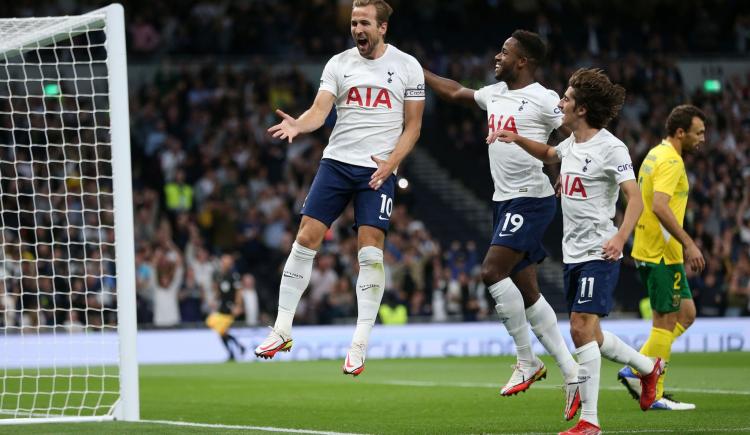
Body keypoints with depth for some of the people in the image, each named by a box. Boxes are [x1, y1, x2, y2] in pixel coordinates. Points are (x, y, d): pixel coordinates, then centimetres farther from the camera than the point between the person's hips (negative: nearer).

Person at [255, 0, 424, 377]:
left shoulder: (407, 67, 1)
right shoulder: (339, 64, 5)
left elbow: (412, 126, 3)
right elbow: (320, 110, -6)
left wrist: (391, 162, -12)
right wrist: (297, 125, -28)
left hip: (379, 170, -2)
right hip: (336, 162, 2)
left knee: (370, 250, -11)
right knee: (306, 238, -4)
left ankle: (360, 345, -6)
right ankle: (282, 330, 4)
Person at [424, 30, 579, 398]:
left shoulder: (543, 100, -12)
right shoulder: (495, 94, 13)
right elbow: (455, 92, 30)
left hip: (531, 199, -9)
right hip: (505, 201, 9)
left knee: (492, 271, -18)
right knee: (526, 289, 7)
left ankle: (526, 360, -8)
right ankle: (569, 370, 10)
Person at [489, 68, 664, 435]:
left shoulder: (611, 148, -13)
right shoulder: (572, 144, 11)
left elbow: (635, 198, -20)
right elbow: (548, 155, 36)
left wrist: (620, 237, -35)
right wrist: (517, 139, 19)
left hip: (599, 254, -9)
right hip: (573, 253, 9)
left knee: (581, 328, -16)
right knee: (587, 334, 14)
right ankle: (648, 367, 37)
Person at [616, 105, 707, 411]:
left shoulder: (655, 155, 15)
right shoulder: (671, 160, -16)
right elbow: (660, 207, -27)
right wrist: (689, 244, -26)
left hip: (648, 249, 10)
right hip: (663, 255, -10)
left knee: (686, 314, 13)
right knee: (666, 322, -3)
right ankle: (654, 394, 2)